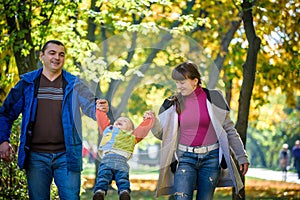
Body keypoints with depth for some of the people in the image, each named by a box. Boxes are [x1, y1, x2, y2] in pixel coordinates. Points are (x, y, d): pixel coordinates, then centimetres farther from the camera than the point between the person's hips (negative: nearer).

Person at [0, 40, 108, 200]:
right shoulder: (28, 83, 7)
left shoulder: (73, 84, 7)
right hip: (36, 155, 0)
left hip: (66, 155, 0)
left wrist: (99, 108, -28)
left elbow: (89, 105, -5)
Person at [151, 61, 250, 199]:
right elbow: (162, 134, 8)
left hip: (211, 158, -1)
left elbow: (229, 129, 3)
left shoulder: (212, 98, -2)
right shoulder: (174, 104, 4)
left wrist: (242, 156, 4)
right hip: (185, 158, 1)